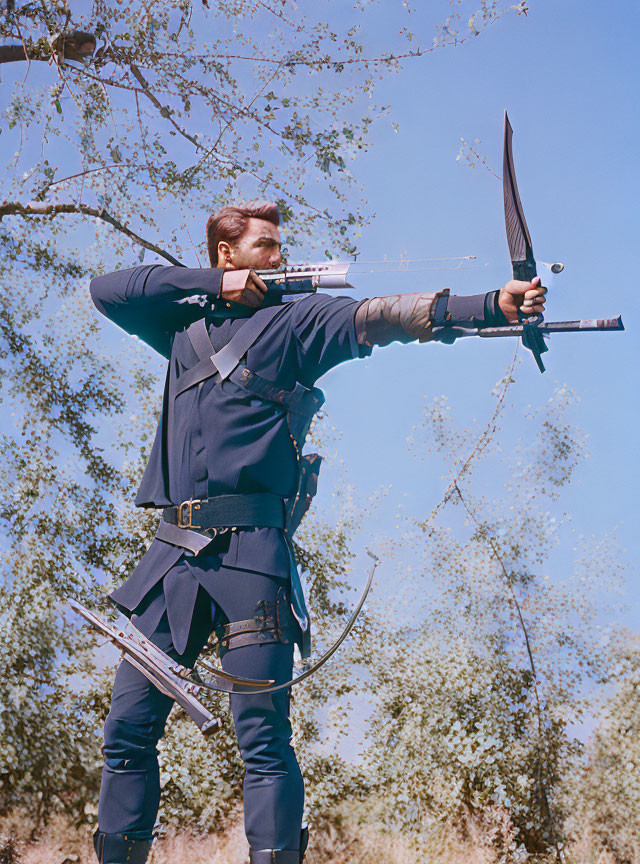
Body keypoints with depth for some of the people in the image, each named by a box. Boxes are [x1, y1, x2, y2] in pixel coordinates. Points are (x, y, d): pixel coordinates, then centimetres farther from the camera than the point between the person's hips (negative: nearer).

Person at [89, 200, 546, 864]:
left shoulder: (295, 321, 9)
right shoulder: (185, 326, 22)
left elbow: (377, 317, -4)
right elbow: (106, 290, 17)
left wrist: (495, 305, -19)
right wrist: (214, 283, 8)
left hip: (250, 548, -4)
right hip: (173, 550, 4)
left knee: (263, 739, -8)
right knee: (128, 730, 3)